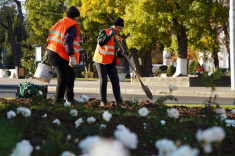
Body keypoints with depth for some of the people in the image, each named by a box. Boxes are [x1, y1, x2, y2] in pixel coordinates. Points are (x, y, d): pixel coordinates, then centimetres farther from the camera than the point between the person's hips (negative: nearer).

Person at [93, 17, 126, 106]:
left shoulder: (119, 38, 13)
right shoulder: (104, 32, -5)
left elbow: (118, 51, 16)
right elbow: (100, 42, -21)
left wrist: (120, 54, -7)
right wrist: (109, 35, -29)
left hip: (111, 62, 5)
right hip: (101, 60, -5)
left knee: (115, 81, -2)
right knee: (103, 81, -8)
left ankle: (119, 101, 0)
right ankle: (103, 101, 0)